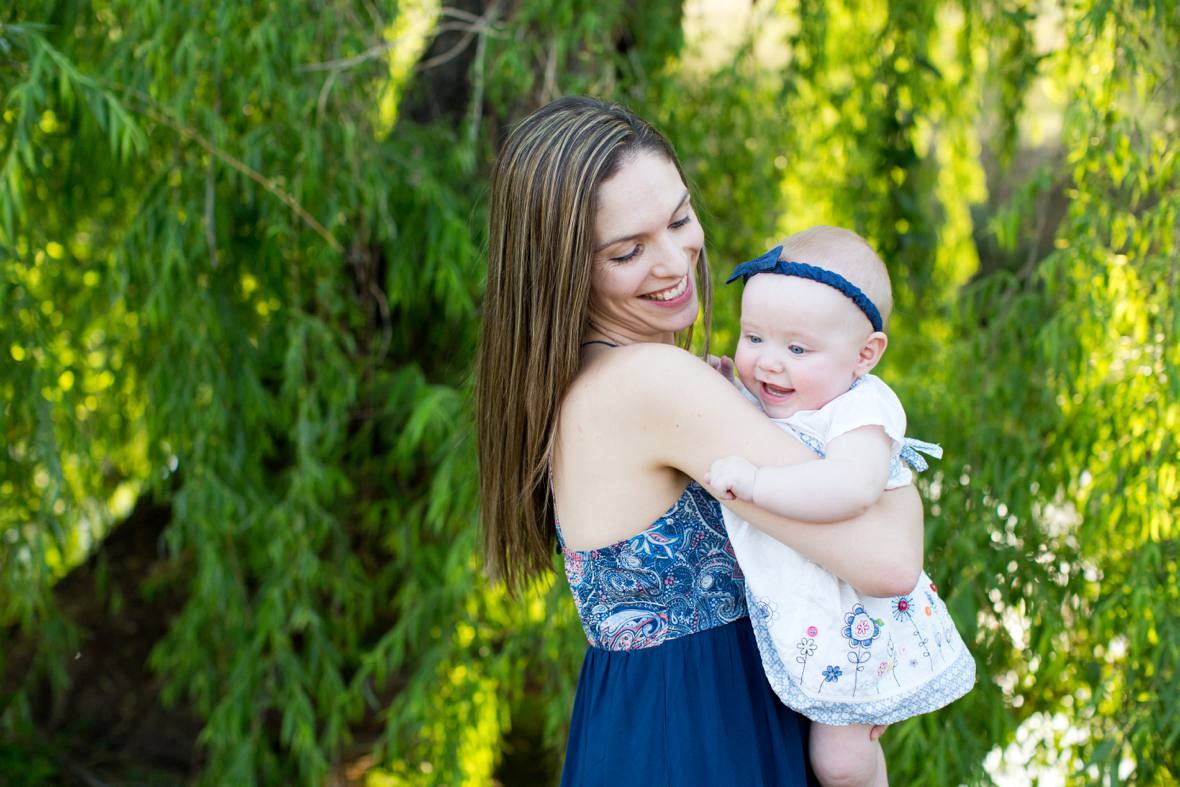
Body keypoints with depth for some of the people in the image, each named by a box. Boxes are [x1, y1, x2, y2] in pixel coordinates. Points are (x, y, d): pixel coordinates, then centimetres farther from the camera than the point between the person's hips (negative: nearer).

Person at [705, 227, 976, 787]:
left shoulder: (862, 410, -25)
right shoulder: (751, 397, -2)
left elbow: (851, 488, -45)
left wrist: (750, 480, -41)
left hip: (853, 619, -7)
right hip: (783, 616, 7)